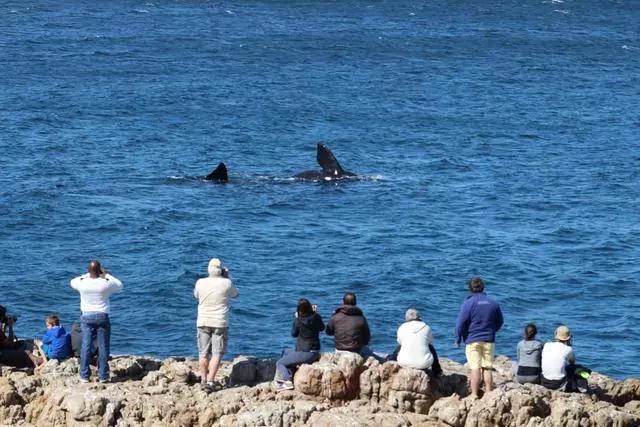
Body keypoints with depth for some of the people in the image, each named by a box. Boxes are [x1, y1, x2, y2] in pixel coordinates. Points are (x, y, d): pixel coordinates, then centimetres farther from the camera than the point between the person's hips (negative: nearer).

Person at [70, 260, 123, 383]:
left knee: (86, 346, 6)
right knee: (103, 347, 5)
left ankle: (84, 376, 5)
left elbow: (72, 282, 16)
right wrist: (107, 275, 12)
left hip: (87, 317, 1)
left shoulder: (82, 283, -9)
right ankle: (103, 376, 5)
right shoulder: (106, 284, -12)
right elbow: (120, 286, 8)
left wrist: (87, 275, 18)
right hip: (102, 317, -1)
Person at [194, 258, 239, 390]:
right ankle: (210, 380, -12)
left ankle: (203, 379, 16)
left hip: (203, 322, 2)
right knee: (217, 353, -1)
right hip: (220, 323, -2)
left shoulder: (200, 283, -4)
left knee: (203, 353, 12)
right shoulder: (226, 283, -8)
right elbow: (235, 295, 12)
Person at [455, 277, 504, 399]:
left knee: (475, 368, -5)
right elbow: (500, 322, 17)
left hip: (473, 340, -4)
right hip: (489, 341, 4)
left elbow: (460, 323, -9)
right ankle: (488, 393, 6)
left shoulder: (468, 303, -8)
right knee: (487, 368, 7)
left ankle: (474, 394, -7)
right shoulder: (493, 303, 7)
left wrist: (458, 339, 2)